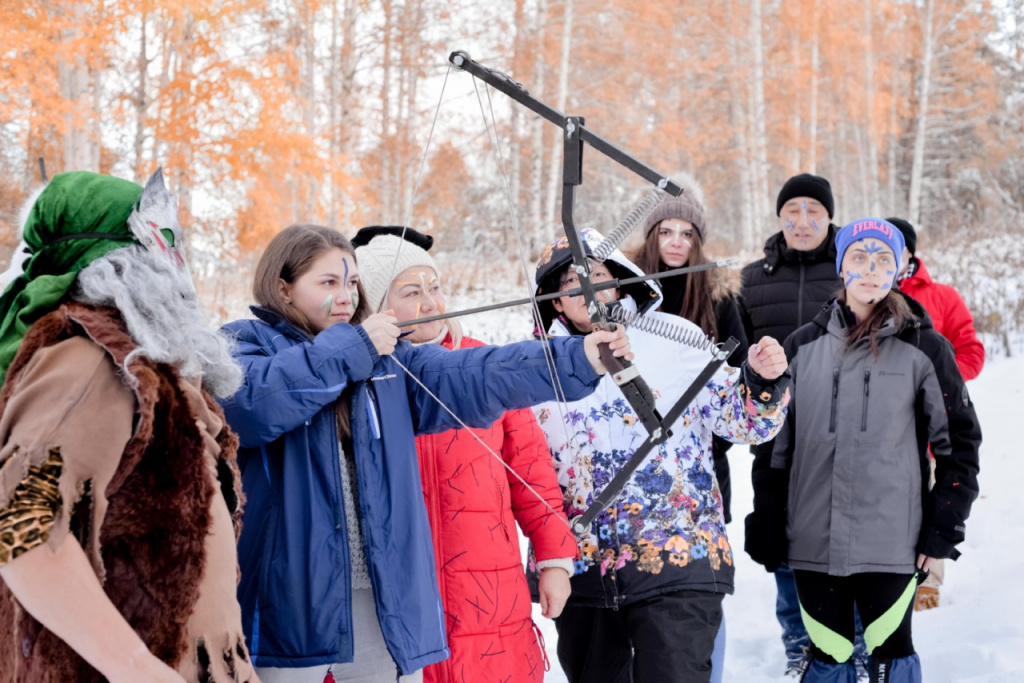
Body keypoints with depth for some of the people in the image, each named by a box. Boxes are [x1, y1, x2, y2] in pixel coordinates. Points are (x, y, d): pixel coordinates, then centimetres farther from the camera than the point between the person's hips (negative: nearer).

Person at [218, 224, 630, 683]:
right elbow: (251, 401, -23)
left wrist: (577, 359, -14)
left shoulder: (386, 359, 14)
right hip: (287, 602, -4)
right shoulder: (244, 344, 1)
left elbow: (475, 375, 0)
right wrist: (348, 348, -15)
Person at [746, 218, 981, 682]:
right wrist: (768, 530, 7)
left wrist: (944, 530, -3)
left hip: (891, 542, -2)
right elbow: (777, 444, 11)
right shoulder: (804, 346, 8)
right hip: (813, 541, 2)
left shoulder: (923, 348, 0)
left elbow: (959, 441, 2)